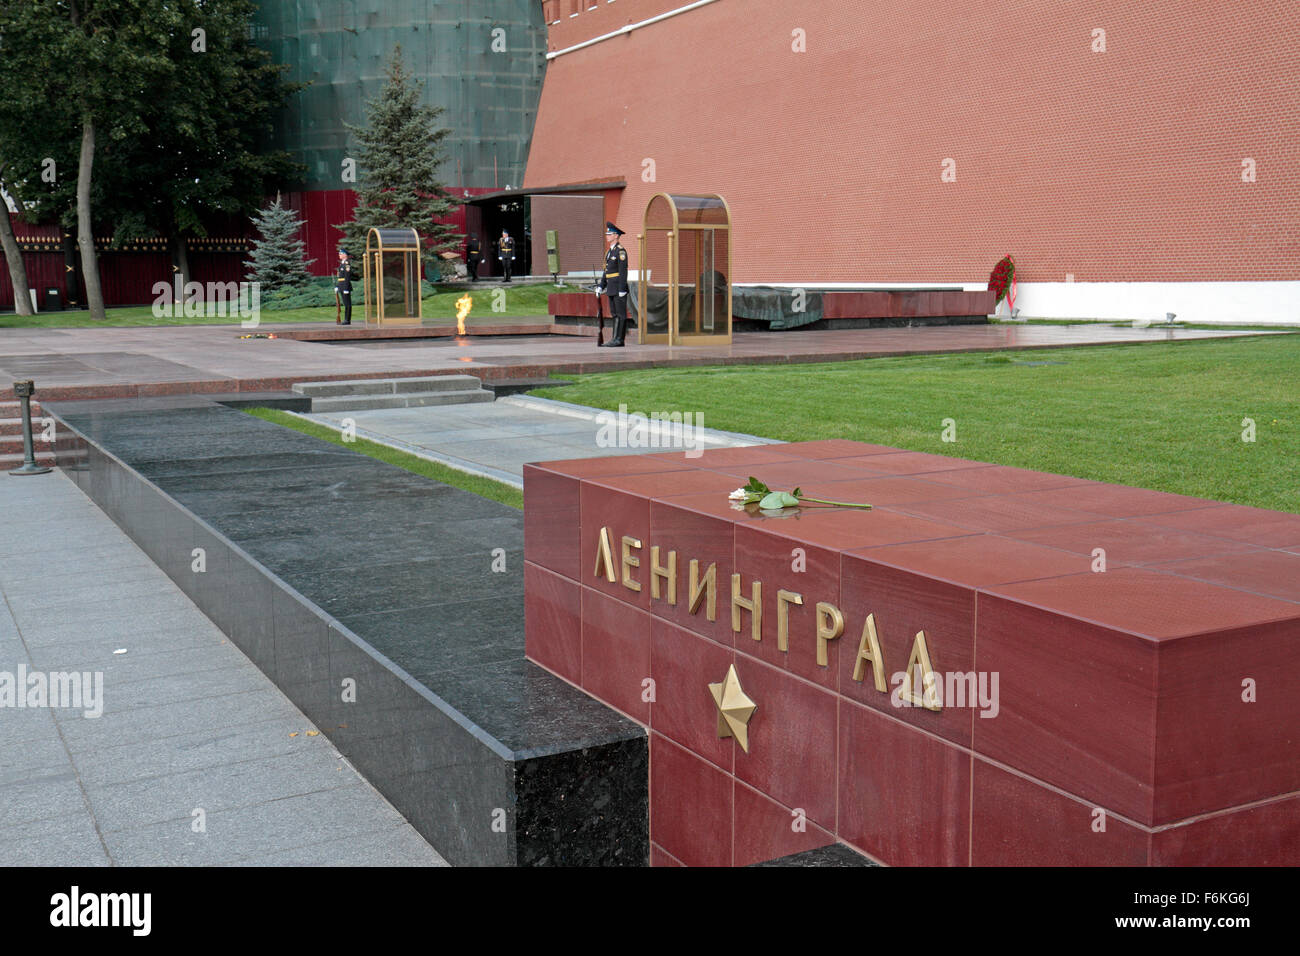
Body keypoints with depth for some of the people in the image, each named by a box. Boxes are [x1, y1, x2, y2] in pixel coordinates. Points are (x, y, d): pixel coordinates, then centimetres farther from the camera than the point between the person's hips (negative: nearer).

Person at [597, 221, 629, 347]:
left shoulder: (620, 251, -11)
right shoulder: (609, 251, 17)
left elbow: (623, 271, -16)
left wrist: (622, 289, -20)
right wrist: (601, 286, 16)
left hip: (619, 288, -9)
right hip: (611, 288, 9)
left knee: (621, 314, -6)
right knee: (614, 313, 11)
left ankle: (619, 339, -5)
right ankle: (615, 338, 15)